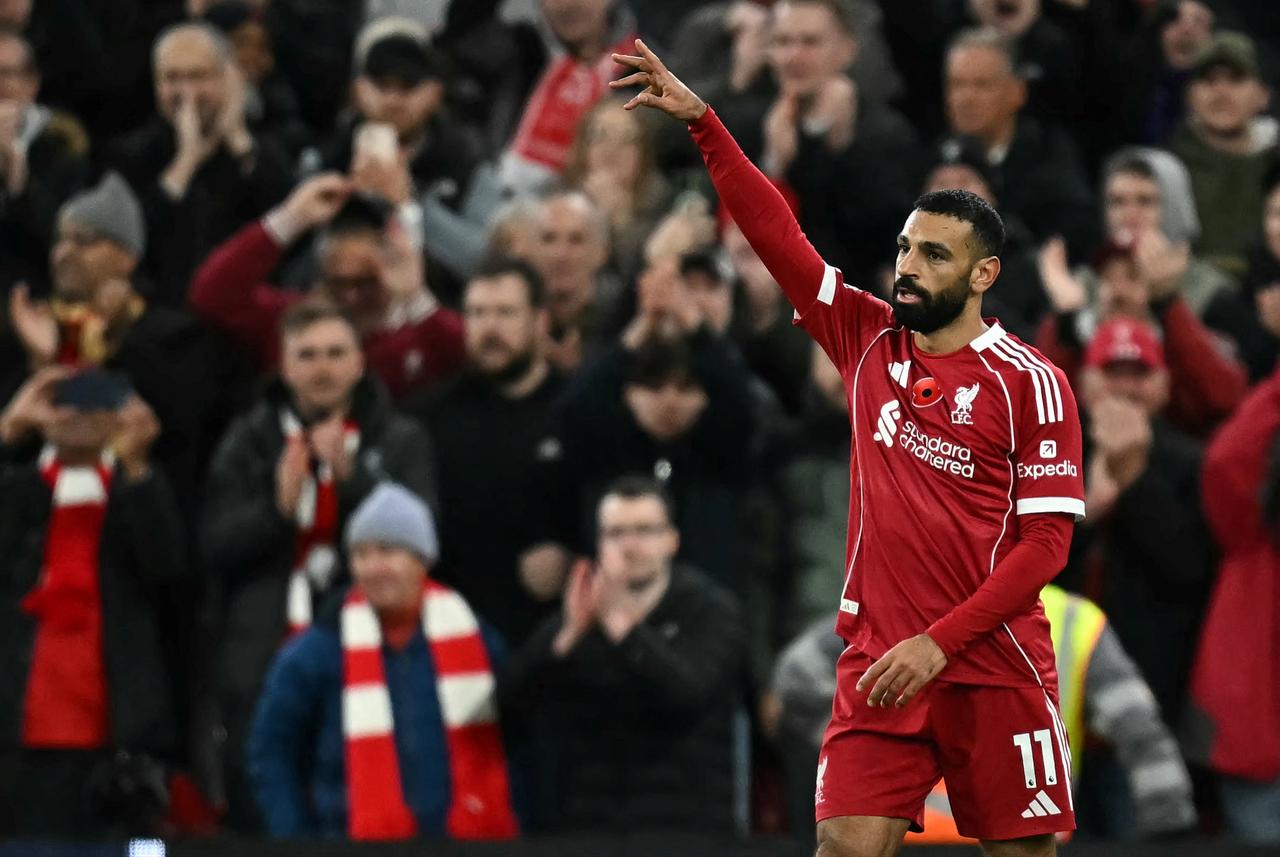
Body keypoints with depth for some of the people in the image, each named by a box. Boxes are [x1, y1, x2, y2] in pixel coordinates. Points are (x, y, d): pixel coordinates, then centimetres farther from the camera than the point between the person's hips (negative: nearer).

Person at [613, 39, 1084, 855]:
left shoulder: (1030, 382, -5)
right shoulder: (869, 338, 7)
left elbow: (1047, 541, -8)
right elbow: (778, 233, 5)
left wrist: (939, 642, -13)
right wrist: (702, 121, -3)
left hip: (996, 671, -3)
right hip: (881, 666, 3)